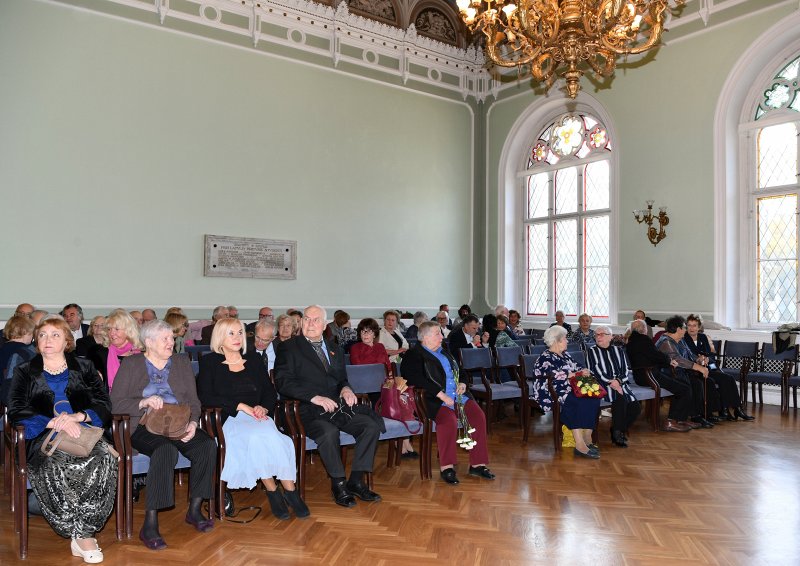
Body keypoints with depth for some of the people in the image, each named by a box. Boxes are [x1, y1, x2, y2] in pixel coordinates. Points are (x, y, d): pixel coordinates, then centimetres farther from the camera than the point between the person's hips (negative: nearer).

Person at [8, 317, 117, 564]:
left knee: (105, 459, -33)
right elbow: (16, 411, 3)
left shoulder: (84, 368, 19)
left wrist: (77, 417, -13)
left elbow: (103, 404, 9)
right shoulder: (24, 372, 19)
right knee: (54, 467, -36)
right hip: (43, 437, 0)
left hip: (83, 431, 1)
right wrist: (55, 423, -14)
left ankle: (82, 533, -23)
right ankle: (81, 535, -20)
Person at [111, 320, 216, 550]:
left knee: (207, 445, -27)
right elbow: (115, 403, -1)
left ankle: (194, 509, -12)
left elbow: (193, 401, 12)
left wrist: (192, 422, -8)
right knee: (166, 450, -37)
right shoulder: (131, 364, 9)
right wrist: (145, 402, -17)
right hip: (145, 426, -4)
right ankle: (150, 524, -32)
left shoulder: (182, 362, 18)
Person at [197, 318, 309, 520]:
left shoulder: (254, 359, 19)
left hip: (259, 417, 3)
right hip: (229, 420, -3)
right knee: (258, 435, -34)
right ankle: (289, 491, -23)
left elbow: (270, 392, 17)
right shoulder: (210, 362, 8)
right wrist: (241, 406, -13)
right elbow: (205, 397, -5)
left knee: (269, 436, -32)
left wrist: (263, 408, -7)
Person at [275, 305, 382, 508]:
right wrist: (314, 397, -21)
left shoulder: (334, 349, 21)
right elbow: (283, 382, -10)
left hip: (336, 407, 6)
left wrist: (346, 388, 0)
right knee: (329, 431, -35)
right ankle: (338, 484, -13)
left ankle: (356, 481, -4)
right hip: (307, 412, -6)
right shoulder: (289, 347, 2)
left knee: (371, 426, -15)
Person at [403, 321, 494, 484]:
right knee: (449, 420, -33)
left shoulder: (443, 352, 24)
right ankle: (446, 467, -19)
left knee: (478, 416, -15)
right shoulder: (414, 355, -1)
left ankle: (478, 464, -6)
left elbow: (457, 372, 32)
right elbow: (418, 380, -16)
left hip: (457, 395, 7)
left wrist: (462, 384, 9)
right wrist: (441, 395, -21)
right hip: (434, 399, -7)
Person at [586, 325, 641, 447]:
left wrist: (618, 381, -9)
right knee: (620, 398, -32)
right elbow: (595, 372, -4)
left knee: (636, 408, -17)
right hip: (603, 386, -4)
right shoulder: (591, 352, 8)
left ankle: (617, 431, 6)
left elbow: (625, 370, 11)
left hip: (621, 384, 4)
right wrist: (610, 382, -14)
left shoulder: (618, 350, 20)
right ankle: (618, 432, -15)